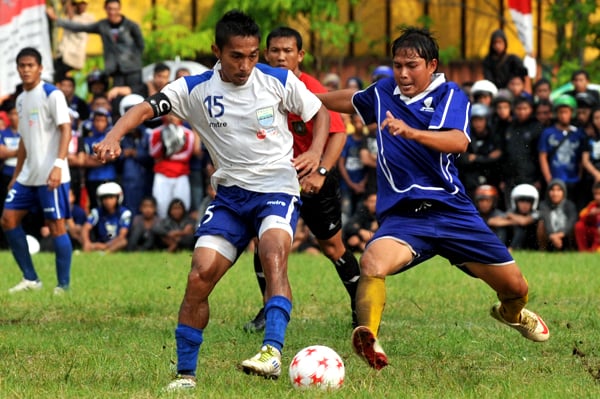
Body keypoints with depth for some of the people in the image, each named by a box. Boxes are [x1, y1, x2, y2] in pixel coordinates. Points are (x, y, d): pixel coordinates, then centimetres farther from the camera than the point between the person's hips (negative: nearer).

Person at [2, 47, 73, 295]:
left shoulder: (52, 95, -8)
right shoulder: (21, 100, 15)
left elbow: (66, 129, -15)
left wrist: (58, 164, -26)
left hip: (50, 175, -8)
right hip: (27, 175, 8)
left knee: (57, 226, -5)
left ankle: (63, 285, 2)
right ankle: (30, 279, 11)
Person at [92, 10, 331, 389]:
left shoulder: (278, 81, -6)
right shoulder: (196, 89, -5)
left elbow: (320, 112, 9)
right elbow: (146, 108, -14)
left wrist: (315, 153, -9)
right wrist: (113, 137, -33)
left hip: (277, 189, -2)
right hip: (230, 192, 2)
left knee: (274, 256, -32)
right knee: (199, 277, -9)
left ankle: (273, 351, -42)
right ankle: (185, 373, 4)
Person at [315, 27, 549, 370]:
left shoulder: (450, 95, -2)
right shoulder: (383, 92, 10)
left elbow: (459, 141, -23)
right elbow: (349, 100, 35)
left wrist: (410, 131, -40)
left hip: (452, 211, -1)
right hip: (401, 216, 1)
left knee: (515, 287, 7)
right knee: (372, 263, -34)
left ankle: (511, 313, 44)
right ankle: (368, 340, -47)